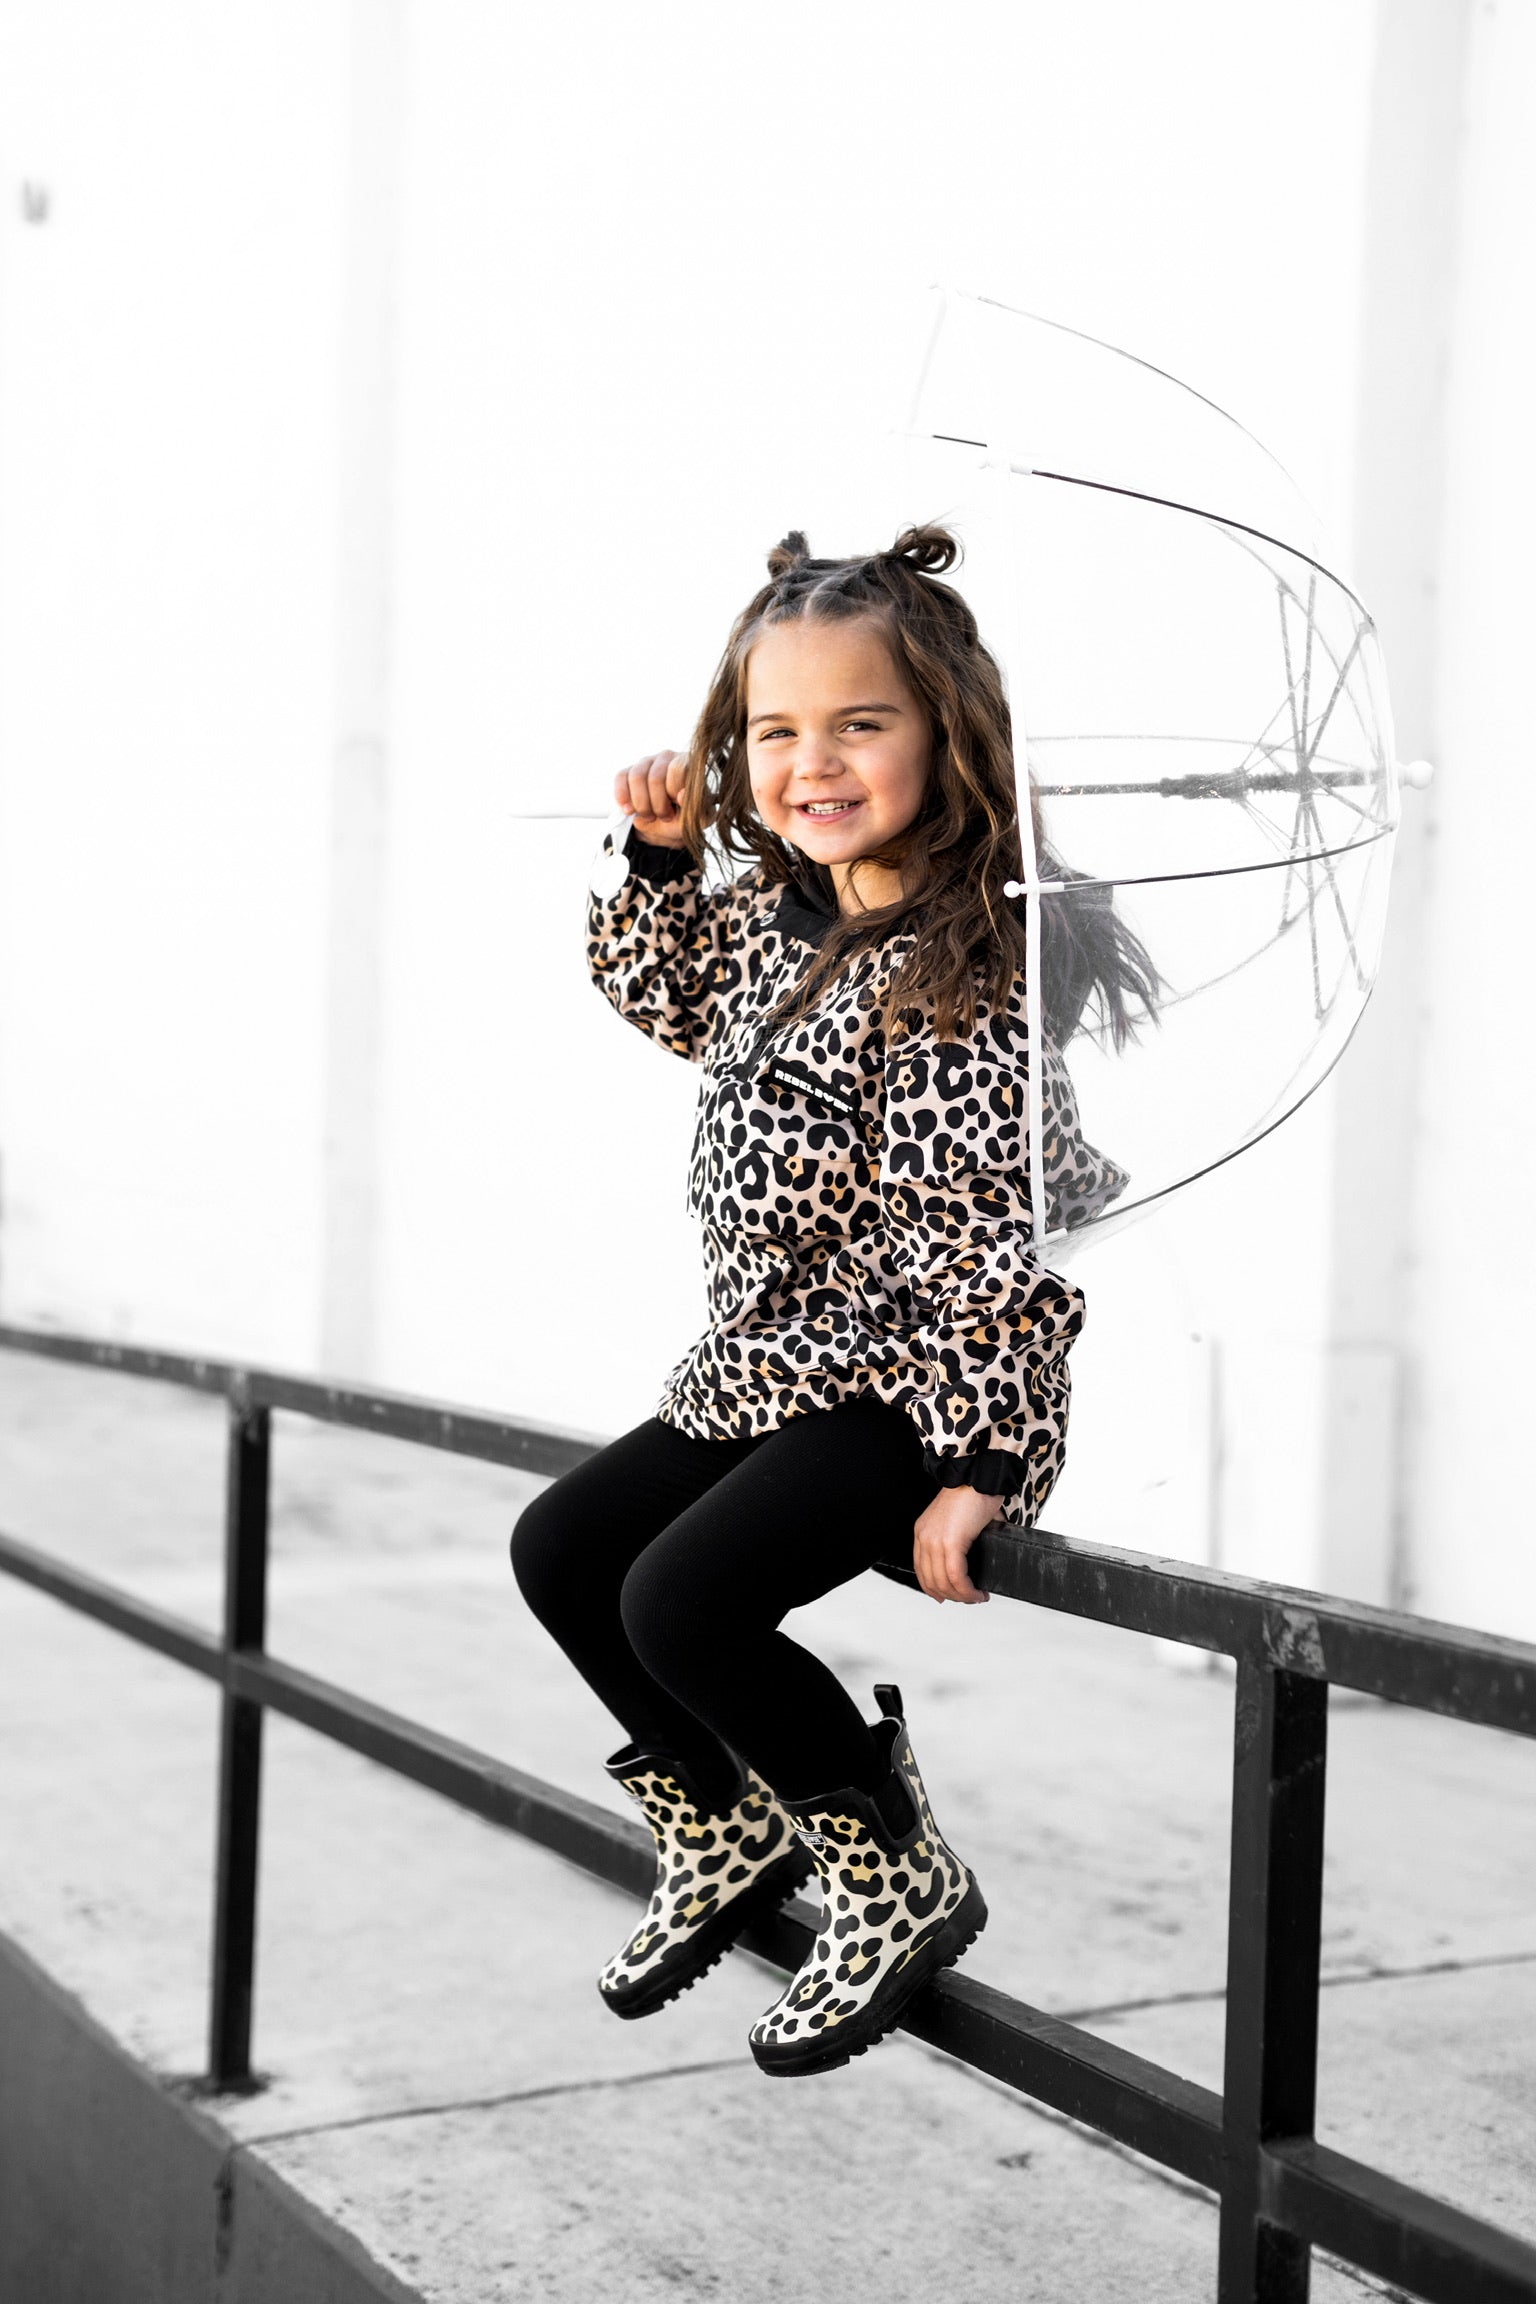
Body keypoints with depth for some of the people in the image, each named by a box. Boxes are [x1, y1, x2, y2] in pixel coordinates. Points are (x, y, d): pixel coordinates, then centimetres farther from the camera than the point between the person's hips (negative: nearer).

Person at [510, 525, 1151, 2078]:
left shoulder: (962, 973, -21)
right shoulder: (772, 908, 5)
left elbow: (994, 1242, -23)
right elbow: (675, 1008, 27)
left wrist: (974, 1467, -23)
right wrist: (662, 856, 11)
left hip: (903, 1383, -9)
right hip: (767, 1364, 9)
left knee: (683, 1600, -22)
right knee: (561, 1551, 10)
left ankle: (902, 1883, 1)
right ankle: (730, 1835, 27)